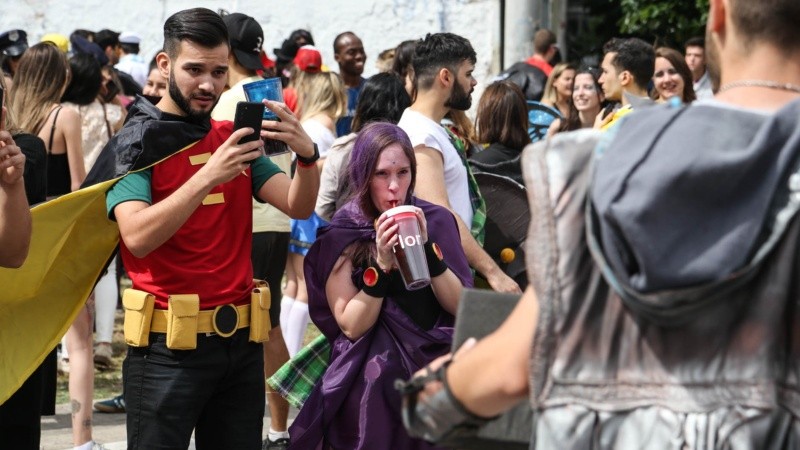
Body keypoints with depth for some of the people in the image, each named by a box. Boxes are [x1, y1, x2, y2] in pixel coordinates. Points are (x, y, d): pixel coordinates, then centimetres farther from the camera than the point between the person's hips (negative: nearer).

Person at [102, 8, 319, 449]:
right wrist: (207, 177, -30)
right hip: (170, 346, -5)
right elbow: (138, 237, -20)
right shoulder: (134, 144, -4)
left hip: (241, 342, 5)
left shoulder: (233, 139, 12)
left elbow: (299, 207, 2)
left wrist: (307, 155, -19)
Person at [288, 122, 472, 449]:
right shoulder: (341, 235, -5)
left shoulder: (435, 221, 0)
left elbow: (462, 307, -5)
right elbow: (351, 326, -11)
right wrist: (382, 264, -22)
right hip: (371, 385, -2)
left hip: (434, 370, 2)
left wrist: (427, 248, -17)